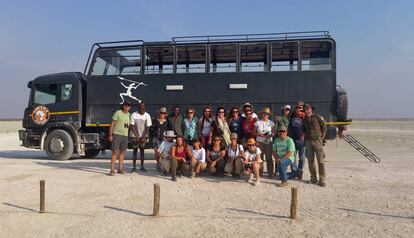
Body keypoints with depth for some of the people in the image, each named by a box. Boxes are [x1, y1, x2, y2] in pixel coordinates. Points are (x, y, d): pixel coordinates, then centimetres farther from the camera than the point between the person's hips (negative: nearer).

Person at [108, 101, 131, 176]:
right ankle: (112, 170, -4)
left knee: (122, 152, 10)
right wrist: (110, 135, -12)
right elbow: (112, 124, -7)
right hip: (117, 134, -6)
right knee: (115, 152, -7)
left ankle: (120, 169, 19)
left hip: (125, 135, 6)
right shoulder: (118, 113, -5)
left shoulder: (129, 115, 12)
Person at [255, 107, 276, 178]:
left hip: (268, 141, 0)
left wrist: (270, 135, -12)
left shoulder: (271, 123, 6)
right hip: (260, 141, 0)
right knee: (260, 157, -1)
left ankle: (270, 173, 9)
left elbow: (273, 132, 8)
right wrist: (258, 134, -12)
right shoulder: (258, 122, 3)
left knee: (269, 158, 0)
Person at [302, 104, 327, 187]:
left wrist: (321, 138, -3)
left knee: (320, 161, -5)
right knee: (310, 160, 5)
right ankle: (313, 178, 15)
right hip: (308, 141, 4)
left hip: (317, 140, -4)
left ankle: (322, 180, -1)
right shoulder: (304, 120, 11)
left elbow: (324, 128, 1)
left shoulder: (318, 117, -2)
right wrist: (305, 137, 11)